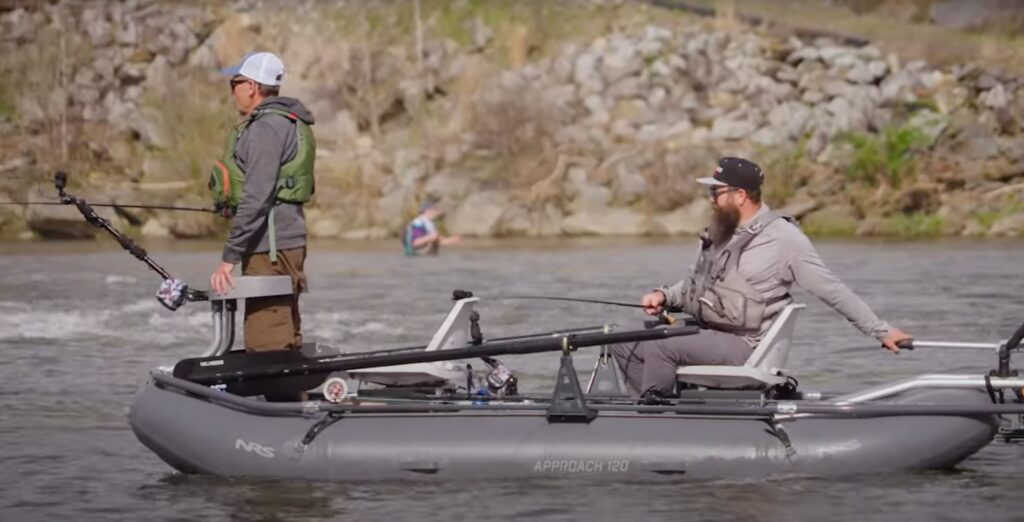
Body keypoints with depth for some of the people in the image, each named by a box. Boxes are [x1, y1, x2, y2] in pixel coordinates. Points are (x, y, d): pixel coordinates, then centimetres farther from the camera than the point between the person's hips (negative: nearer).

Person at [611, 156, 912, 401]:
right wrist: (665, 297, 2)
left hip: (742, 347, -8)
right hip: (704, 334, 8)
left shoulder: (782, 238, -12)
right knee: (624, 344, -2)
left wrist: (881, 330, -7)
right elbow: (696, 282, 23)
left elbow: (832, 290, -8)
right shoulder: (720, 232, 11)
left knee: (661, 347, -28)